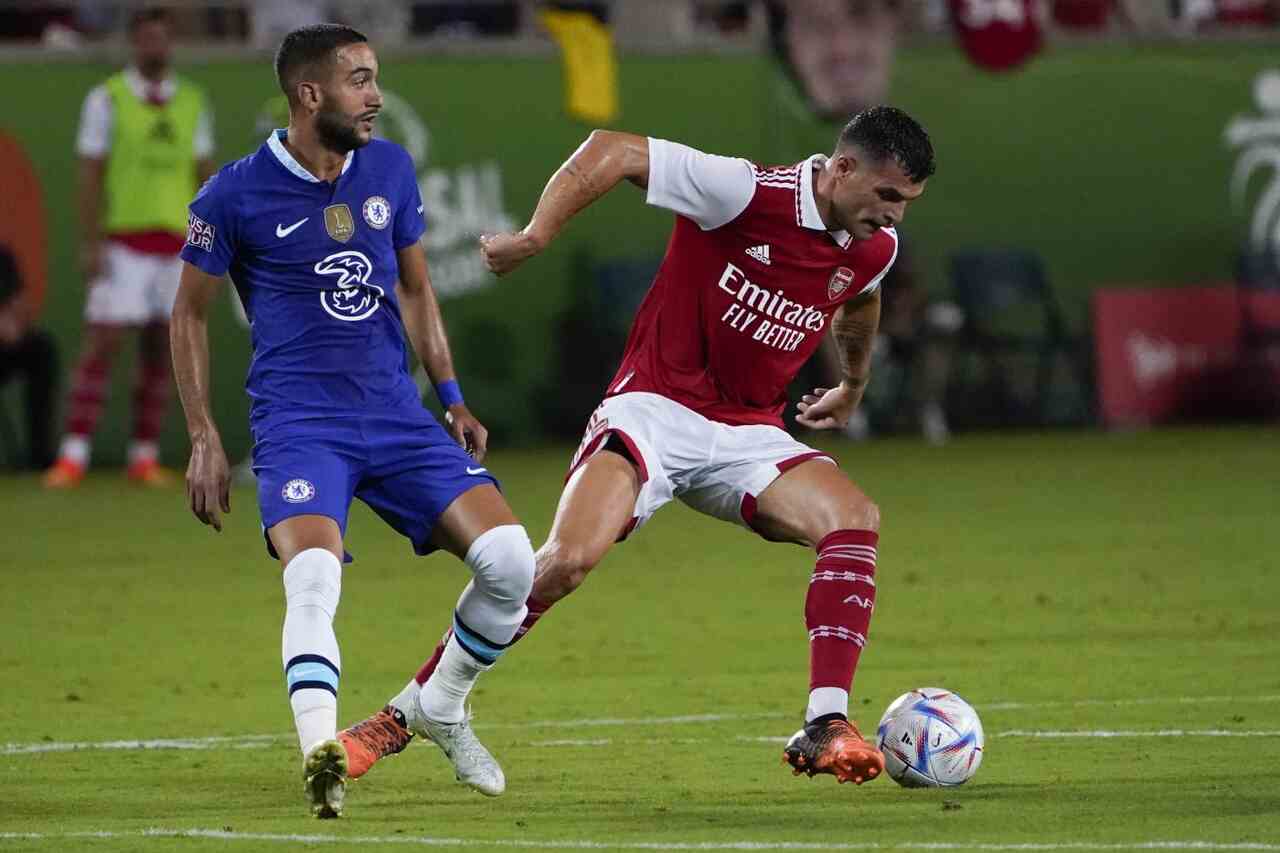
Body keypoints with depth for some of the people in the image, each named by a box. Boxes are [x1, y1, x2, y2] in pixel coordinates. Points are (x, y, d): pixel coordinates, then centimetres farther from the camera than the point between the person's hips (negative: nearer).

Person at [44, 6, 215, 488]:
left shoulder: (192, 101, 9)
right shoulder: (107, 99, -2)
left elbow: (204, 175, 12)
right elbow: (90, 175, -5)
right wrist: (90, 243, -12)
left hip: (177, 244, 4)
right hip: (123, 244, -4)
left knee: (161, 350, 3)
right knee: (102, 345, -9)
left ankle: (144, 457, 9)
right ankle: (73, 456, -9)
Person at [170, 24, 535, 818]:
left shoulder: (391, 170, 7)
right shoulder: (236, 195, -6)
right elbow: (190, 312, 5)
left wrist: (453, 398, 14)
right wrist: (204, 439, 0)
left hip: (397, 416, 5)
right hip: (298, 422, -5)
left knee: (510, 561, -8)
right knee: (314, 577, -31)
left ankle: (438, 706, 15)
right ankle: (321, 754, -38)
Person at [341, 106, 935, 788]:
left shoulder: (874, 249, 3)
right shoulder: (746, 192, -17)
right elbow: (614, 151, -14)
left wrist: (853, 387, 45)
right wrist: (534, 236, -21)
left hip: (748, 435, 6)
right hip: (656, 407, -6)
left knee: (854, 519, -21)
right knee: (569, 558, -26)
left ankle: (824, 729, -20)